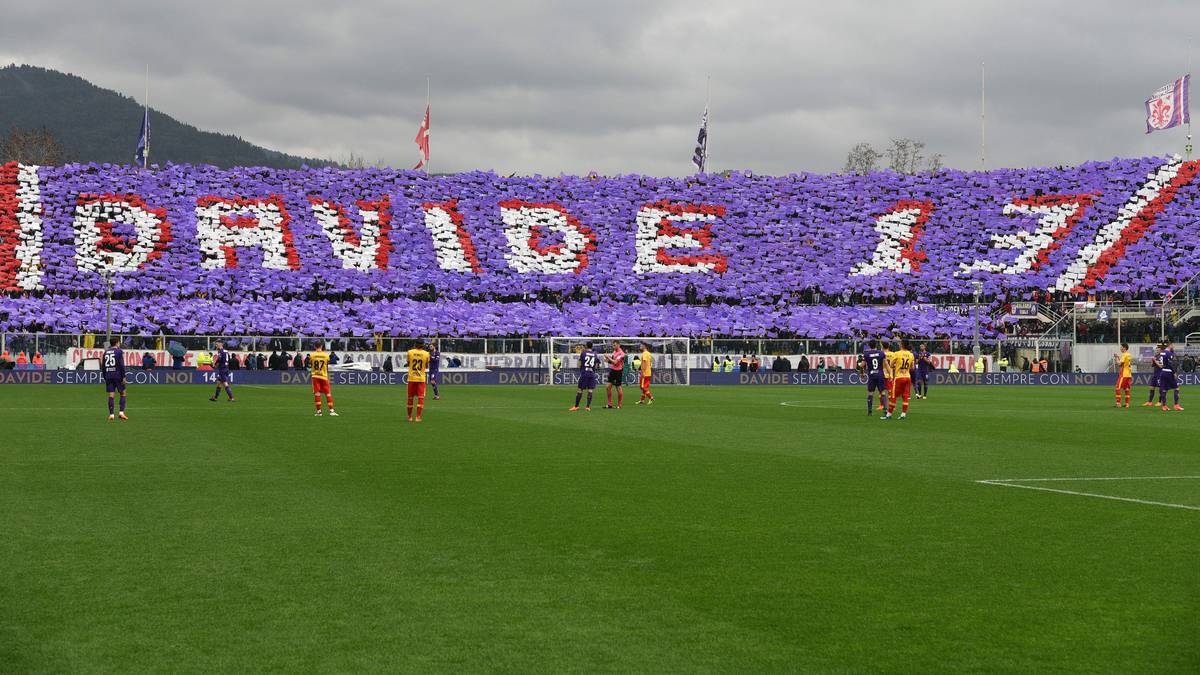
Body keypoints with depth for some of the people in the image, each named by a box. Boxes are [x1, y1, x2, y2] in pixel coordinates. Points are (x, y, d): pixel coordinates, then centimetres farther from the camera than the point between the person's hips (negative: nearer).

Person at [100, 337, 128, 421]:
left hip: (108, 376, 4)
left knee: (111, 395, 3)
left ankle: (111, 415, -2)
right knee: (123, 393, 7)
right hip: (118, 375, -4)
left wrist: (105, 378, 19)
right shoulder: (119, 351, -3)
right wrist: (123, 377, -9)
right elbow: (122, 365, -11)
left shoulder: (105, 352, 11)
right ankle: (121, 412, -4)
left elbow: (103, 366, 13)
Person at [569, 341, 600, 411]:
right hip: (592, 374, 2)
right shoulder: (595, 354, 5)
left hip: (584, 373, -2)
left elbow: (579, 364, 0)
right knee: (590, 390, 2)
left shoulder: (583, 353, -1)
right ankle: (588, 406, -2)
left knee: (580, 390, 4)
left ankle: (576, 406, 9)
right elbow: (596, 366, 7)